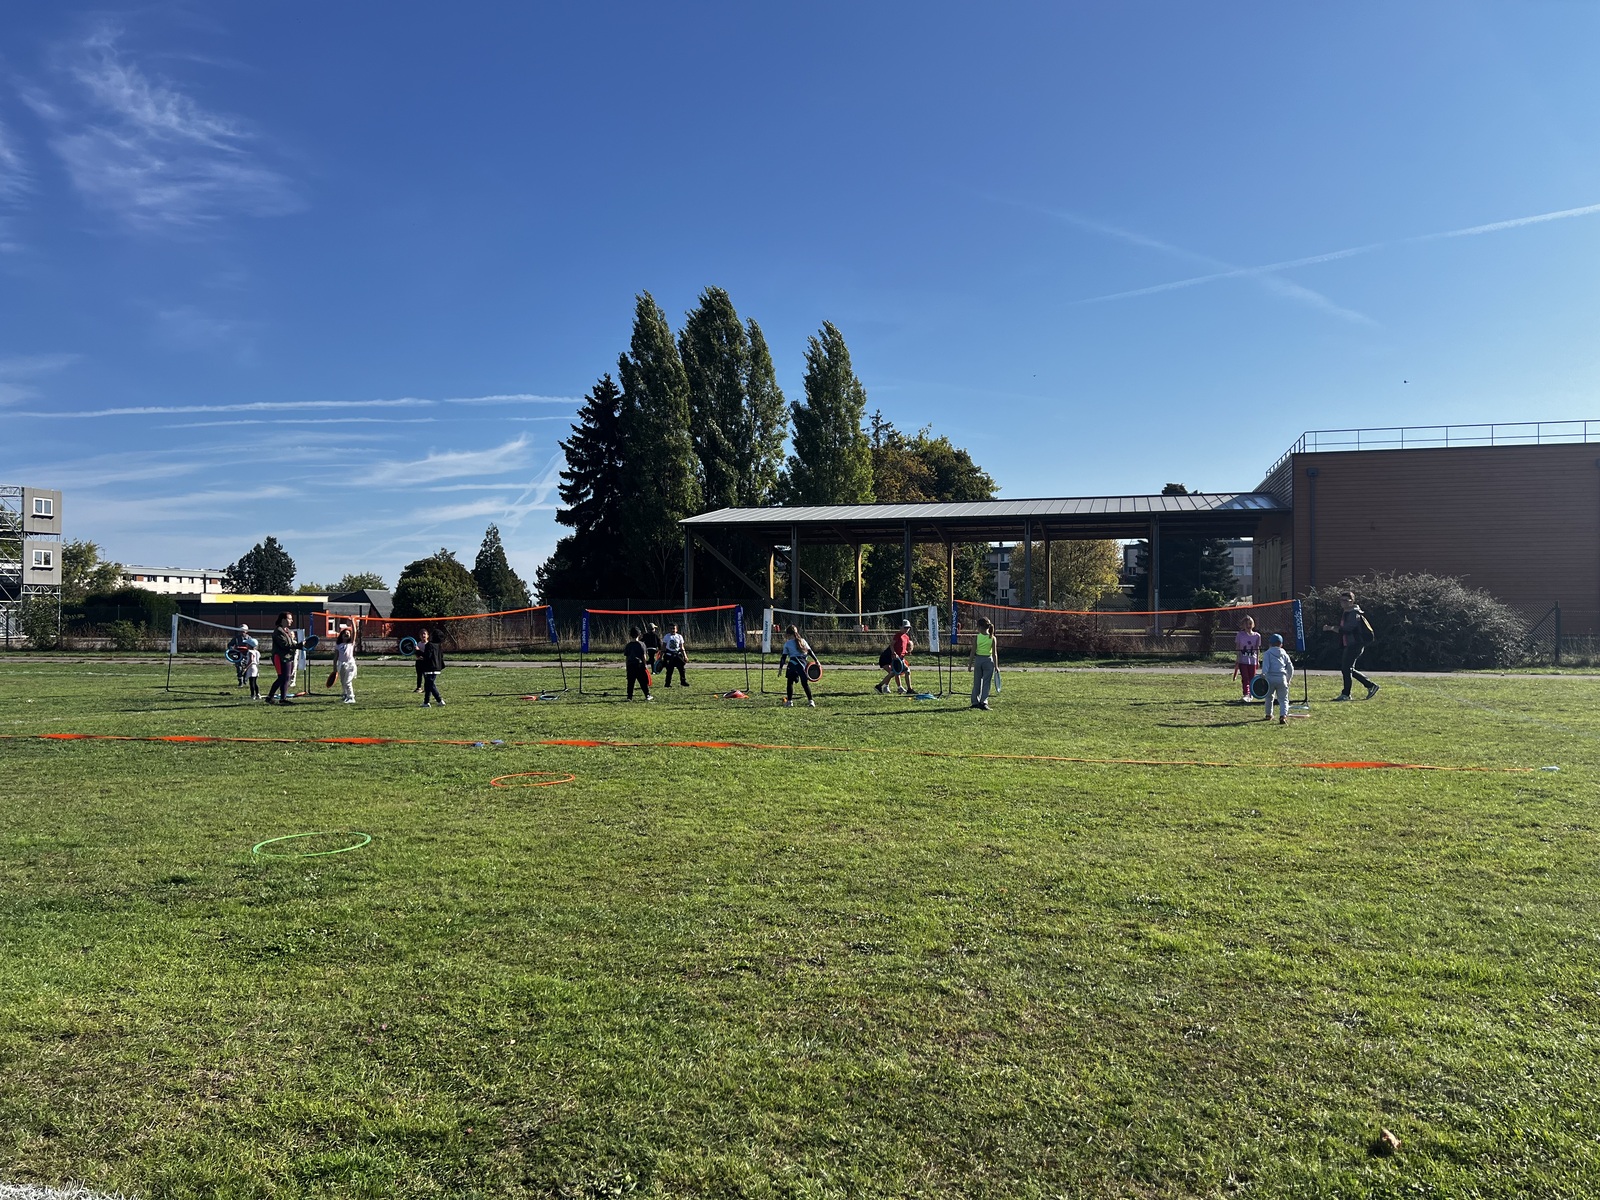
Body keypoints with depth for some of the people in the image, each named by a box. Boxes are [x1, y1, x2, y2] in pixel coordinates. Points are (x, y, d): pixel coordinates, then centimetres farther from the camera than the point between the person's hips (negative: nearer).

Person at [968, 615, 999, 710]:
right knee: (986, 683, 4)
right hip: (988, 660, -1)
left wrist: (970, 664, 3)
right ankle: (984, 701, -5)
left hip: (978, 660, 1)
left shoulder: (976, 637, -7)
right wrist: (996, 666, 1)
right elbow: (994, 654, -5)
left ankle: (975, 702, 18)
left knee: (976, 682, 12)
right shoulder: (993, 638, -5)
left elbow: (973, 651, -5)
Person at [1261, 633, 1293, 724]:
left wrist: (1263, 673, -22)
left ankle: (1269, 715, 31)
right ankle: (1283, 716, -20)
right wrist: (1288, 679, 30)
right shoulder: (1284, 654, 18)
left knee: (1269, 697, 19)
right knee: (1283, 699, 1)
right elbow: (1290, 668, 20)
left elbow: (1266, 664, -9)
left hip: (1270, 677, -1)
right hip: (1282, 678, 1)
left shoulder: (1267, 653, 9)